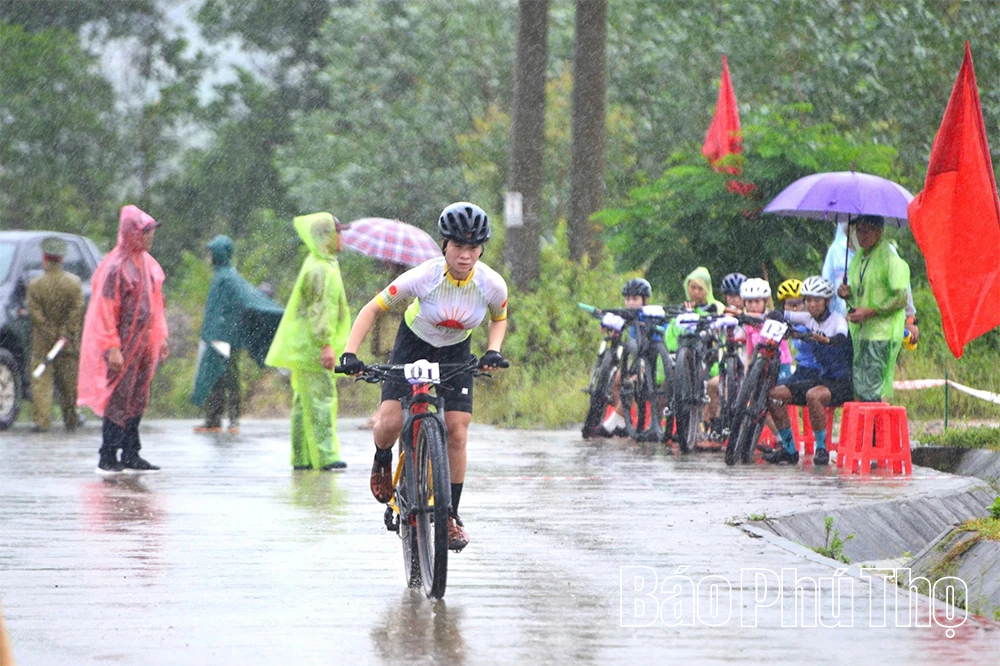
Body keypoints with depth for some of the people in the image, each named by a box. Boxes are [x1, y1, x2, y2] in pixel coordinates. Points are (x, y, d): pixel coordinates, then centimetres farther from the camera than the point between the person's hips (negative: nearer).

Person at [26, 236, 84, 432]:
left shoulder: (35, 285, -10)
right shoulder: (74, 283, -5)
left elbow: (36, 314, -13)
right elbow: (77, 312, -10)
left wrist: (52, 336, -11)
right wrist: (65, 336, -10)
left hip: (43, 343, -2)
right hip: (69, 345, 2)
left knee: (41, 381, 2)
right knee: (69, 382, 13)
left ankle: (42, 421, -5)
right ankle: (71, 420, 21)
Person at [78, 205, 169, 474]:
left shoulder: (147, 264, 11)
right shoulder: (116, 267, -14)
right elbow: (106, 309, -16)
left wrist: (160, 338, 15)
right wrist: (112, 348, -20)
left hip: (143, 343, 8)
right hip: (123, 345, -8)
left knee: (137, 399, 9)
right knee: (118, 399, -6)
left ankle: (130, 455, 14)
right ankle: (107, 459, -1)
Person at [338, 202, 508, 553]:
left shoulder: (492, 284, -22)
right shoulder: (423, 277, -30)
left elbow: (499, 319, 2)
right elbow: (373, 309, -19)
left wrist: (493, 351, -17)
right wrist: (349, 353, -30)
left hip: (456, 354, 2)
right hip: (413, 347, -2)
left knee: (456, 433, -8)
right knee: (390, 423, -19)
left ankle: (452, 514, 7)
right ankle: (383, 460, 18)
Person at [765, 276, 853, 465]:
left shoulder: (837, 319, -9)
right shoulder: (808, 319, 9)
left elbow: (841, 338, -30)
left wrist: (825, 340, -52)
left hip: (839, 384, -7)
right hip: (815, 378, 7)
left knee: (813, 395, -37)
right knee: (775, 394, -10)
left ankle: (821, 449, -22)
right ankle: (788, 449, -1)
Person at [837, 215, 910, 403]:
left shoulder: (890, 259, -10)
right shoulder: (858, 259, 16)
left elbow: (901, 299, -14)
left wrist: (869, 312, -18)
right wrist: (848, 294, 4)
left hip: (882, 334, -8)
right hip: (861, 333, 8)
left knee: (871, 392, -13)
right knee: (860, 390, 5)